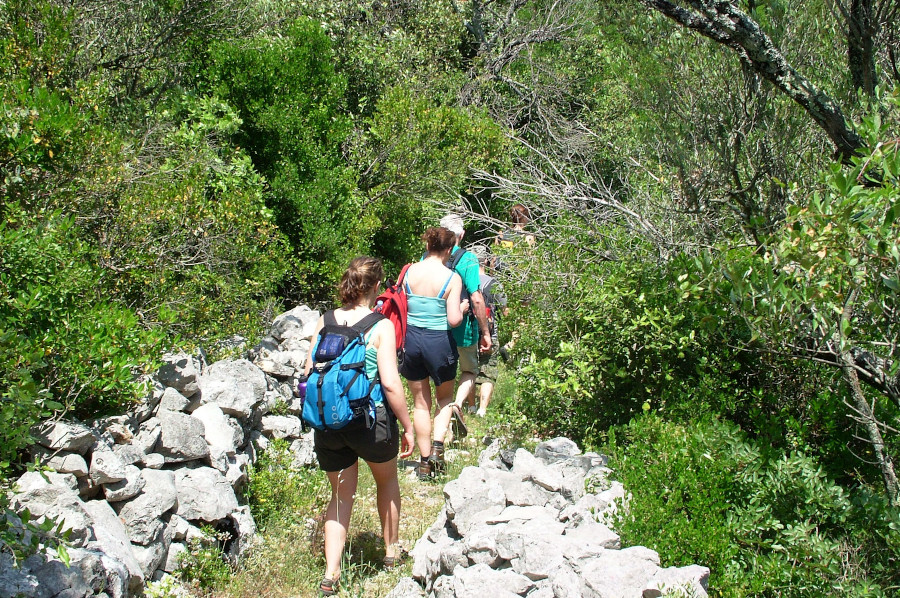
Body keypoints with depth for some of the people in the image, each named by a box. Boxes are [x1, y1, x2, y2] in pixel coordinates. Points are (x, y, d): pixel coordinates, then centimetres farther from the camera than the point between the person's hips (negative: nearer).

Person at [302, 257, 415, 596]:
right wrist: (407, 427, -7)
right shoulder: (381, 326, -13)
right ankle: (391, 550, 42)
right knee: (387, 480, 26)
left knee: (341, 495, 19)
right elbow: (390, 383, -17)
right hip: (371, 420, -3)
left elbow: (308, 373, 2)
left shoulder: (325, 321, -1)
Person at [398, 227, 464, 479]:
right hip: (439, 342, -3)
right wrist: (461, 310, 4)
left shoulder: (409, 272, -2)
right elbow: (454, 320, -17)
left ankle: (425, 461, 22)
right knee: (445, 397, 23)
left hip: (412, 338, 3)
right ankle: (438, 445, 3)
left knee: (420, 403, 16)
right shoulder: (452, 278, -12)